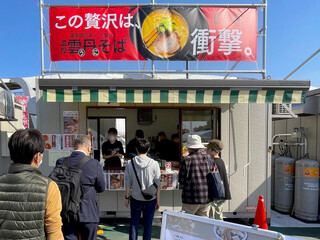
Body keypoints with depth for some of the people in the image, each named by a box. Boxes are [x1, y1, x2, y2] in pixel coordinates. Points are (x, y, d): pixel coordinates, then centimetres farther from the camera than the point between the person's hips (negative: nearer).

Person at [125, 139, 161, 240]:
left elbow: (128, 183, -3)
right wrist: (158, 200, 4)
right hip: (150, 199, -1)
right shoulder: (154, 164, -12)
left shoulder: (130, 163, -9)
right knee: (148, 224, 15)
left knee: (134, 223, 17)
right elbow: (157, 184, -6)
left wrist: (127, 197, 9)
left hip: (135, 198, 1)